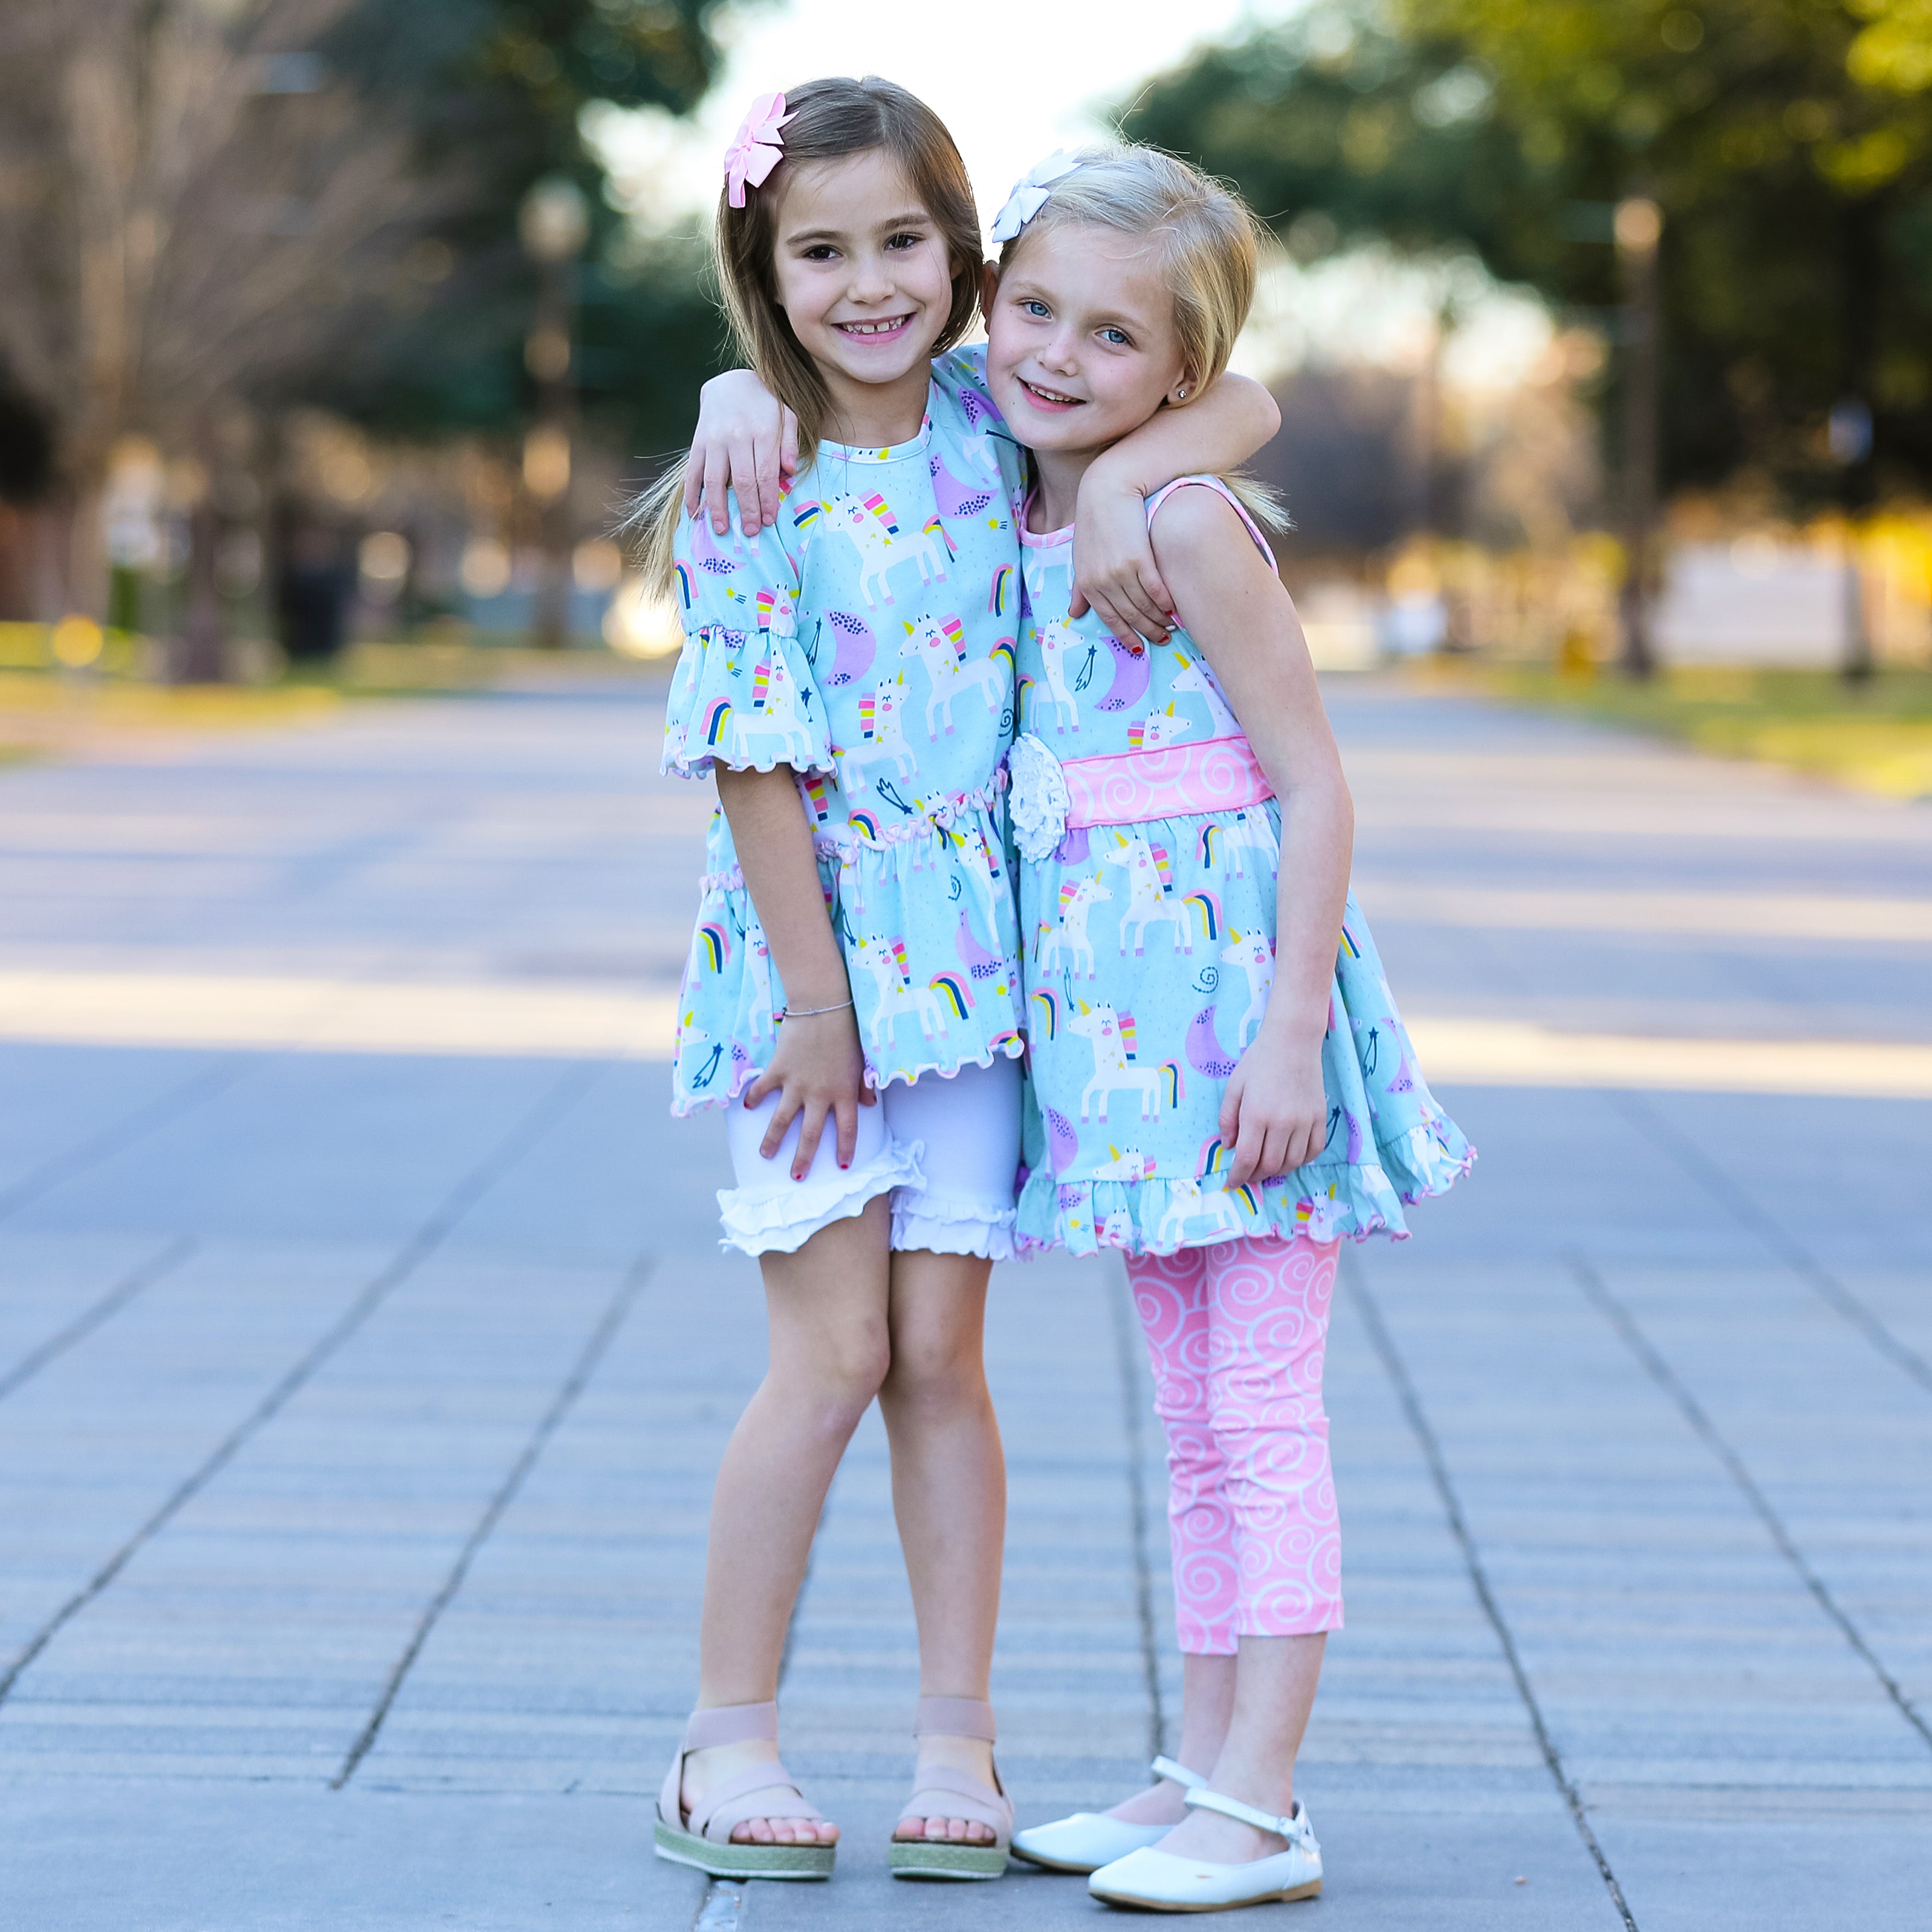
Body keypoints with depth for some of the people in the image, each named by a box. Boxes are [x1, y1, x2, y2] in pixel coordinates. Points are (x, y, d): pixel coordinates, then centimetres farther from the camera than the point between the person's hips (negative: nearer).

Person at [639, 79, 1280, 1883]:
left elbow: (1241, 399, 5)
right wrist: (815, 998, -12)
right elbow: (753, 763, -10)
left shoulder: (993, 418, 3)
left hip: (974, 952, 3)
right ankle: (727, 1736, 8)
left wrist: (1126, 475, -15)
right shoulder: (758, 491, -9)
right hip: (811, 945, -3)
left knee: (939, 1351, 5)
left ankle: (959, 1735, 12)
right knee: (833, 1356, -4)